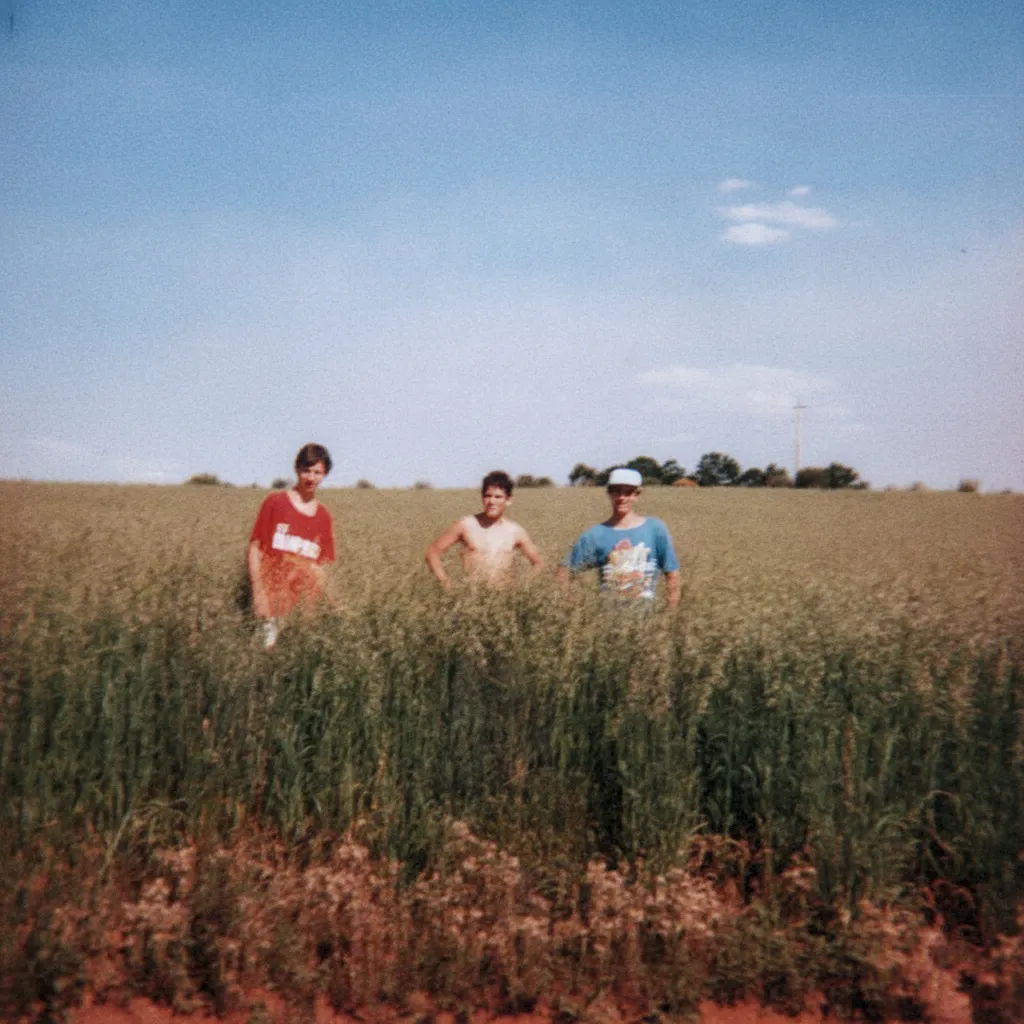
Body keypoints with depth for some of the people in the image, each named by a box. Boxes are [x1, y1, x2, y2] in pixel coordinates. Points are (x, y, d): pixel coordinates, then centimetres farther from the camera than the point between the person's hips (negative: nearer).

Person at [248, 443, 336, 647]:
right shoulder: (275, 502, -1)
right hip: (272, 598, -3)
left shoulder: (324, 517, 9)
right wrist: (258, 592, -10)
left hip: (303, 603, 3)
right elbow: (255, 548, -1)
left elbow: (322, 567, 12)